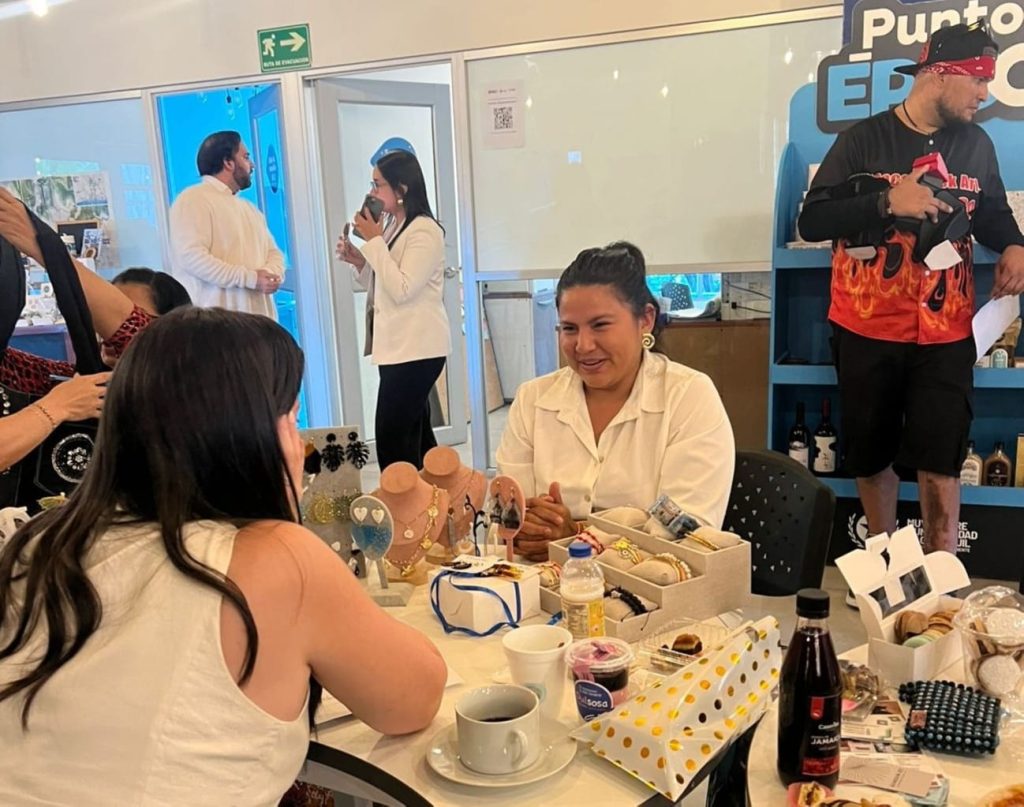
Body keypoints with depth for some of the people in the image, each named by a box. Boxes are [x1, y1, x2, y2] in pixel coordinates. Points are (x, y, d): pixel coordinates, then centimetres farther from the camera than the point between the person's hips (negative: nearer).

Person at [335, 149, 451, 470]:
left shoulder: (425, 231, -13)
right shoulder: (391, 227, 15)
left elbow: (401, 290, -21)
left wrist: (374, 241, -16)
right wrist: (359, 262, 2)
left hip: (417, 348, -9)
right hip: (397, 346, 9)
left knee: (392, 438, -10)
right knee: (414, 434, 14)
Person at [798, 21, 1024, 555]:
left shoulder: (977, 145, 6)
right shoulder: (864, 140, -5)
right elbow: (811, 222, -10)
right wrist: (887, 203, -22)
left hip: (946, 333, 2)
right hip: (867, 330, -2)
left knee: (940, 461, -3)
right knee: (871, 457, 11)